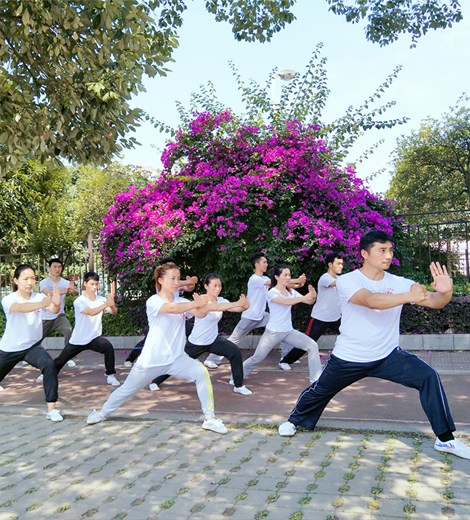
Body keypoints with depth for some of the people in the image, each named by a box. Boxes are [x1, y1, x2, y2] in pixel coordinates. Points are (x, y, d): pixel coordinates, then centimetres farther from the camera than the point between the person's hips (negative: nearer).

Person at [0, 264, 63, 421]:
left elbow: (54, 311, -31)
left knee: (49, 365, -28)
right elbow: (21, 307, -40)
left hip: (32, 346, 0)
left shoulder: (39, 297, -11)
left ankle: (51, 409, -23)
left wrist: (56, 303, -56)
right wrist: (42, 304, -59)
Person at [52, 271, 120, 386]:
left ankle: (110, 376, -14)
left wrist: (111, 304, -42)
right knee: (61, 360, 13)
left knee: (108, 347, -29)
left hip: (94, 337, 1)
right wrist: (106, 304, -46)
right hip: (78, 340, -1)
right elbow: (91, 312, -33)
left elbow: (114, 312, -20)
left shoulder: (101, 300, -5)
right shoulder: (79, 301, -15)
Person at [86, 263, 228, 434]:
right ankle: (102, 413, 41)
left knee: (201, 372, -21)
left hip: (176, 358, 3)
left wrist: (202, 304, -37)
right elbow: (171, 308, -33)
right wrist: (196, 303, -33)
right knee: (127, 390, 11)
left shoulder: (182, 302, 3)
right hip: (151, 361, -3)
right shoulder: (153, 301, -11)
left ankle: (209, 419, -10)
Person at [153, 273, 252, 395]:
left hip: (214, 340, 5)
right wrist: (237, 303, -53)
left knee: (235, 352, -17)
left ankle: (238, 386, -3)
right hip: (196, 343, -4)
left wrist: (244, 306, -41)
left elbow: (237, 308, -17)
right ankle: (155, 381, 34)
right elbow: (214, 307, -43)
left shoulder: (221, 301, -4)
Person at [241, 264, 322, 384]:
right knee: (257, 358, -2)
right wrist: (304, 298, -41)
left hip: (289, 331, 5)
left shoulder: (291, 292, 7)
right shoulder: (272, 293, -11)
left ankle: (316, 378, 2)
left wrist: (313, 296, -24)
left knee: (312, 346, -8)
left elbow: (309, 302, -1)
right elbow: (286, 302, -29)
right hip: (273, 332, -5)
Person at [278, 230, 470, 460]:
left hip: (388, 356, 2)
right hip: (348, 359, -2)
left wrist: (445, 292, -42)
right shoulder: (347, 281, -16)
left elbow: (434, 302, -18)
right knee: (319, 391, 11)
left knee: (429, 377, -16)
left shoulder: (399, 283, -7)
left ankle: (445, 439, 0)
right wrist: (408, 296, -49)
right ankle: (295, 420, 42)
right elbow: (371, 300, -36)